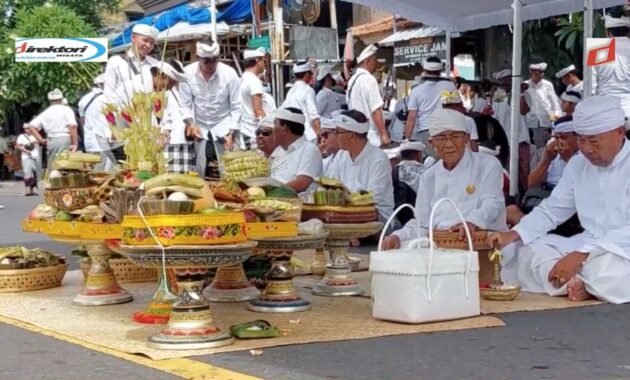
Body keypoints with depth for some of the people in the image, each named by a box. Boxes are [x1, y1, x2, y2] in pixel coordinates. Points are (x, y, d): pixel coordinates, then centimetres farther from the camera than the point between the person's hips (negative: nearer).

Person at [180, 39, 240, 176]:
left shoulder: (229, 73, -16)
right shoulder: (187, 73, -14)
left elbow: (236, 107, -10)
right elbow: (185, 104, -5)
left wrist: (231, 133, -16)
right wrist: (190, 123, -20)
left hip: (223, 124, -1)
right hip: (199, 125, 1)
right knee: (200, 167, -1)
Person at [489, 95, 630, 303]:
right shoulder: (578, 164, 9)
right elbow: (551, 210, 12)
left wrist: (580, 256, -32)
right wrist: (512, 234, -6)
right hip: (589, 246, 8)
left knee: (604, 269, -40)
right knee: (529, 249, -7)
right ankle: (575, 283, -26)